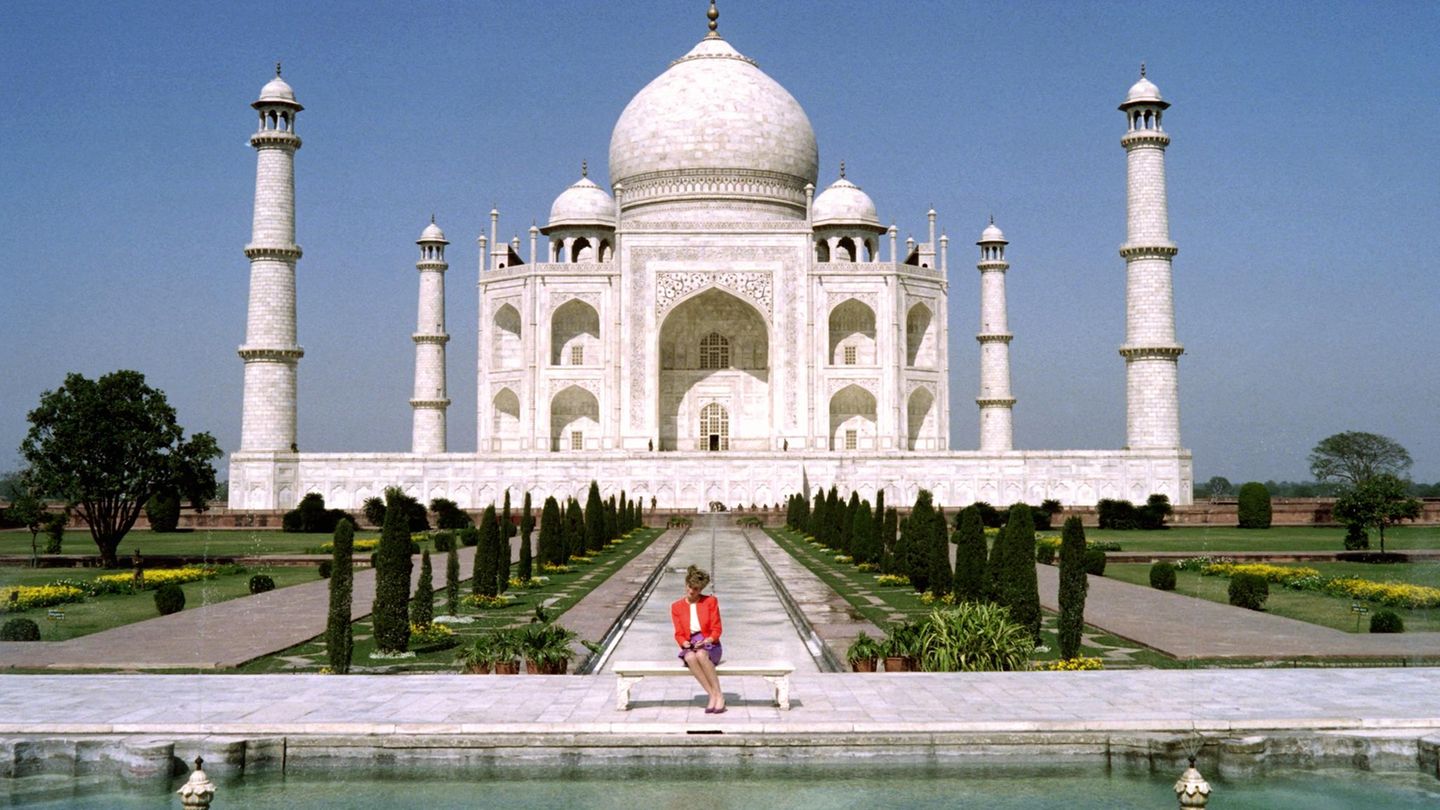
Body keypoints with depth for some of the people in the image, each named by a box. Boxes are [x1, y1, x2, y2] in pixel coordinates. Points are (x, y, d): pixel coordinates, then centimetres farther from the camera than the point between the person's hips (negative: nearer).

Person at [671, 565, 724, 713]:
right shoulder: (676, 607, 10)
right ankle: (713, 696, -34)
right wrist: (685, 643, -15)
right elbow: (679, 634, 7)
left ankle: (719, 695, -31)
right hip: (690, 647, 1)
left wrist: (706, 641, -17)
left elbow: (716, 630, 1)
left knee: (701, 654, -39)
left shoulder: (710, 601, 5)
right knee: (690, 657, -37)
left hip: (710, 645, -1)